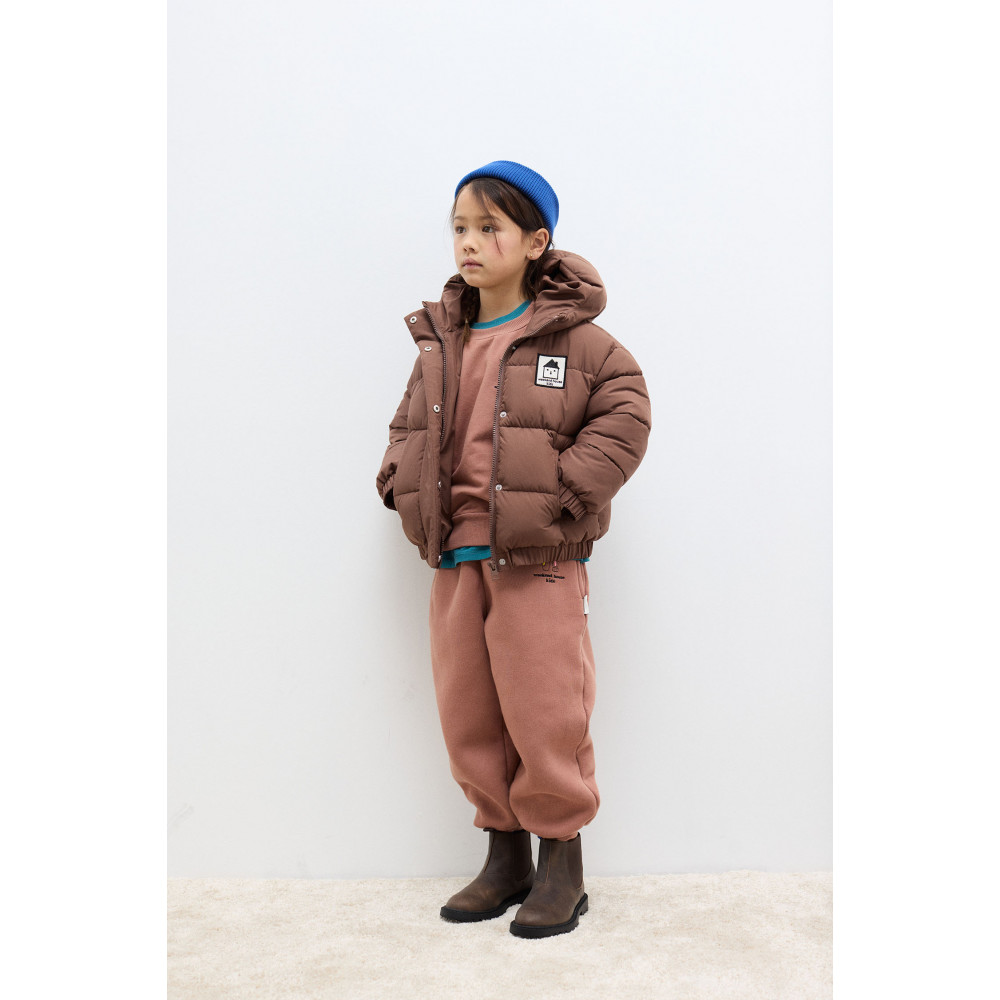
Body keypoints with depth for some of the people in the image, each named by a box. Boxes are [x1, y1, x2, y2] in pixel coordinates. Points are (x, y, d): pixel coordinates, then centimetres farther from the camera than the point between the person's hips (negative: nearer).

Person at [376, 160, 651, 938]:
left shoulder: (573, 338, -5)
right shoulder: (440, 342, 11)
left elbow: (624, 416, -7)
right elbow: (410, 426, 21)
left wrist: (566, 493, -14)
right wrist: (402, 483, 5)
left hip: (539, 561, -5)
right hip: (456, 560, 6)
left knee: (546, 716, -1)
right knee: (468, 719, 11)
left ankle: (562, 863, 18)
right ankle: (506, 854, 28)